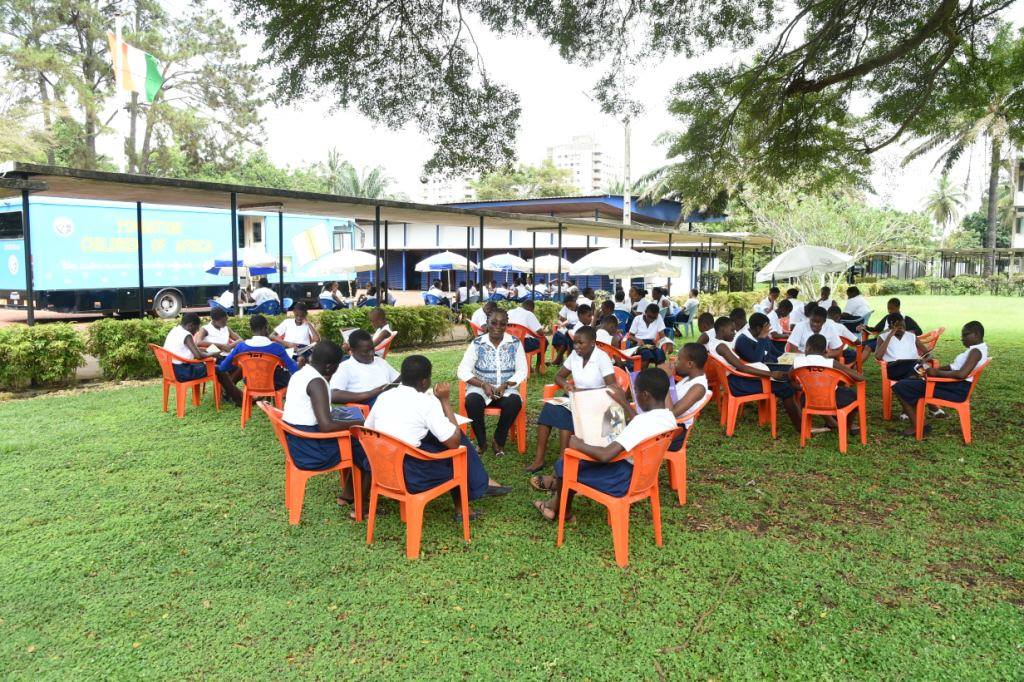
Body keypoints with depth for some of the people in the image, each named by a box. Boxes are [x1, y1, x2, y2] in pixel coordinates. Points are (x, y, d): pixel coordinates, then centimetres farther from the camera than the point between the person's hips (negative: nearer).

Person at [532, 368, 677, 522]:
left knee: (563, 465, 8)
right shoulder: (670, 417, -3)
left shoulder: (642, 421, -30)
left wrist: (579, 445, -17)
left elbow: (605, 455, -33)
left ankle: (564, 510, 30)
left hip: (623, 481, -9)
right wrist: (624, 403, 27)